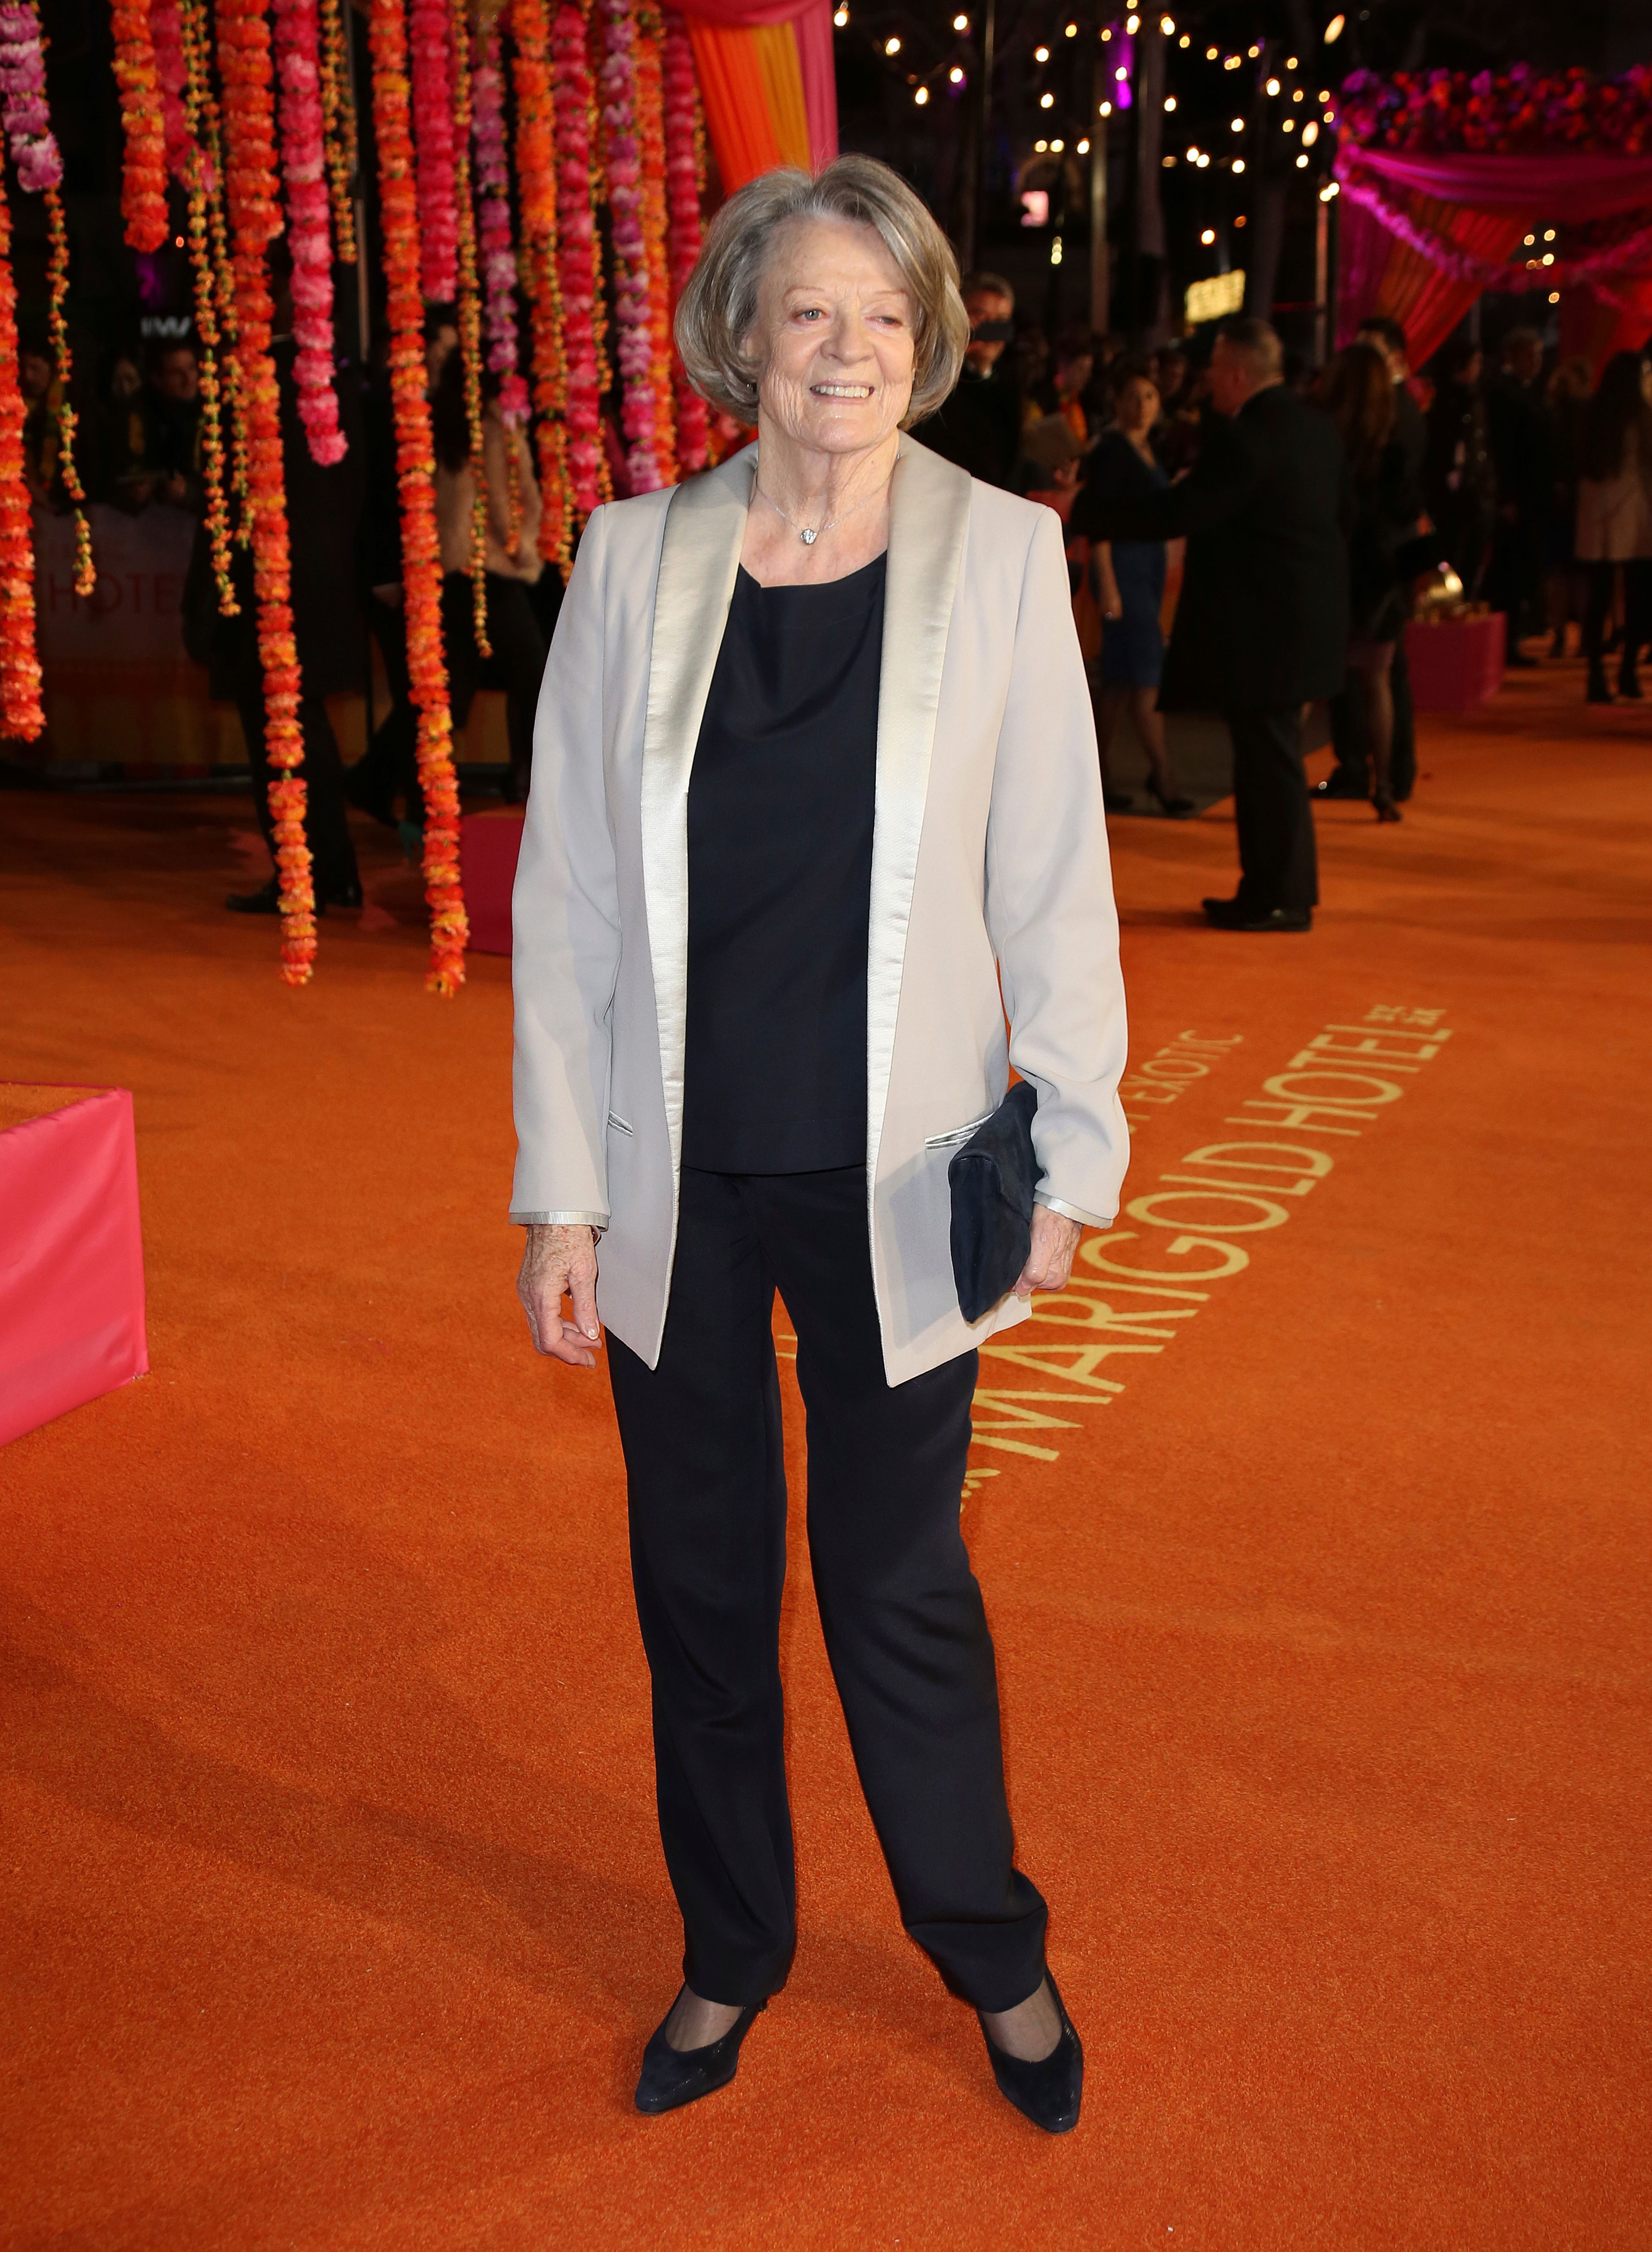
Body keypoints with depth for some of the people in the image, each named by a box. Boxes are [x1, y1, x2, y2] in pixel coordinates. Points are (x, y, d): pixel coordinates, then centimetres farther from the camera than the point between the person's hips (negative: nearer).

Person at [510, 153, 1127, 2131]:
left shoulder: (1000, 555, -4)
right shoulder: (634, 560, -1)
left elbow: (1052, 879, -1)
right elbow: (566, 891, 1)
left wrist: (1071, 1152, -2)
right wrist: (558, 1191, -1)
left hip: (892, 1181, -2)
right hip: (679, 1180, 2)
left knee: (900, 1588, 9)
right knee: (699, 1580, 15)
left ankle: (992, 1952, 34)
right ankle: (729, 1953, 37)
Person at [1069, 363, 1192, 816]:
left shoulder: (1147, 449, 14)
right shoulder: (1112, 449, -10)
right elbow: (1095, 519, -15)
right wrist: (1107, 584, -20)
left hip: (1149, 563, 8)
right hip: (1123, 563, -8)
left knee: (1120, 676, 9)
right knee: (1146, 670, -9)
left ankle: (1100, 777, 14)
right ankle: (1163, 774, -6)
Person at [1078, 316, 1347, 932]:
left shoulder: (1247, 436, -18)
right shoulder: (1315, 426, 11)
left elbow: (1180, 512, -22)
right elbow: (1341, 510, 19)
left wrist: (1089, 518, -15)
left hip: (1261, 621, -10)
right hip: (1301, 615, 10)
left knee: (1268, 756, -3)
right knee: (1270, 756, 16)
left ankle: (1281, 898, 3)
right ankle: (1276, 887, 23)